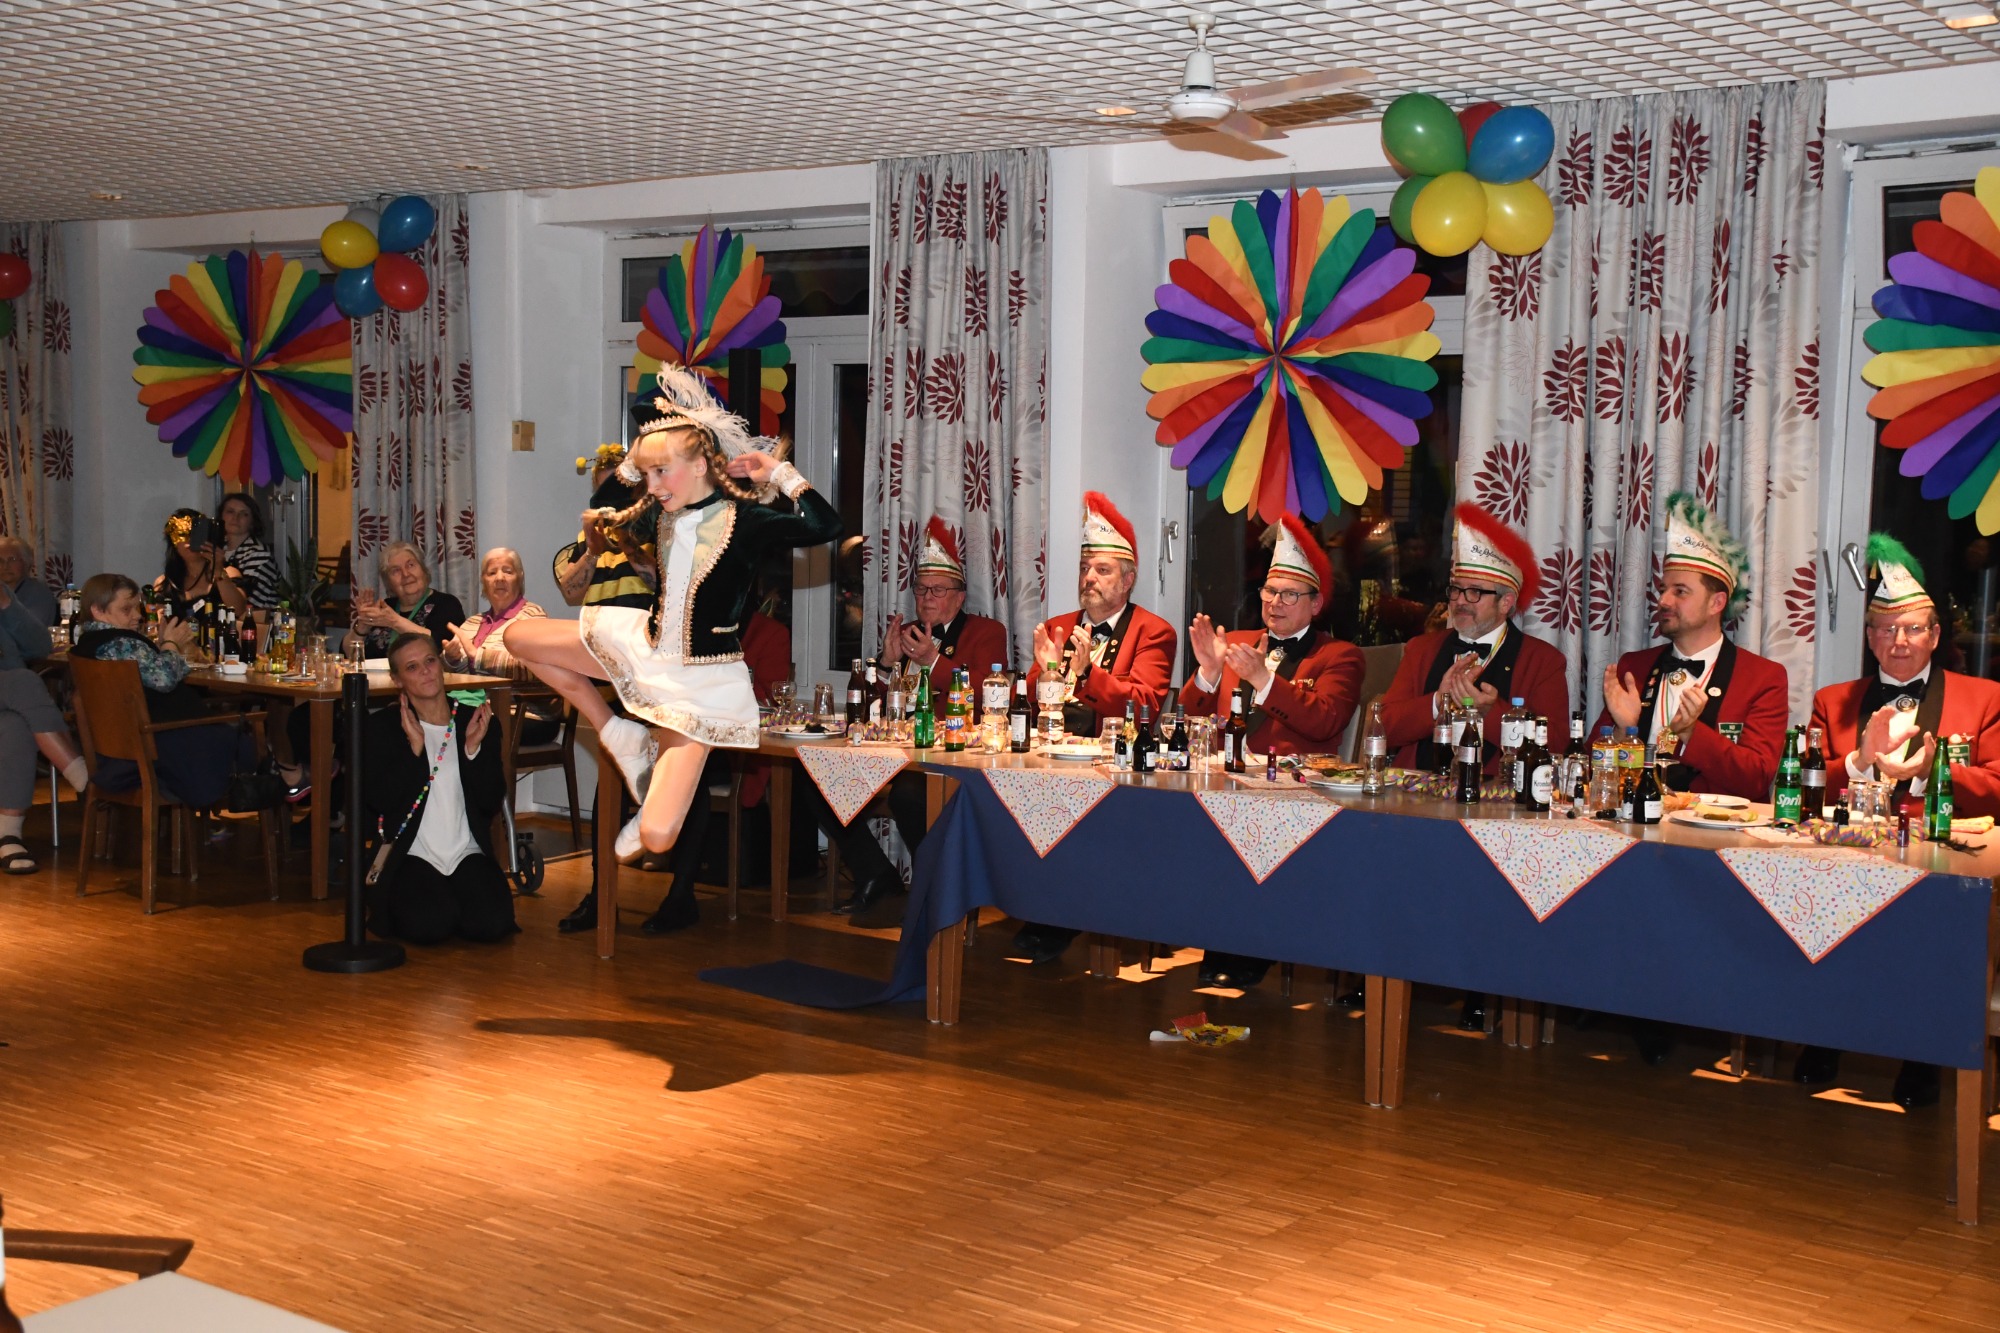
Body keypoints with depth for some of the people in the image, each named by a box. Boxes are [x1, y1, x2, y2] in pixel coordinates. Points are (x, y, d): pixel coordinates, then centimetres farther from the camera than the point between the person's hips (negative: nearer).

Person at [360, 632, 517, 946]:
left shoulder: (477, 721, 7)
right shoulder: (381, 727, 2)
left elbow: (492, 803, -1)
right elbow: (381, 801, -12)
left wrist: (474, 747, -12)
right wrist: (414, 746, -17)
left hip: (467, 853, 2)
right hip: (408, 857, -2)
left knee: (491, 923, -23)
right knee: (431, 926, -27)